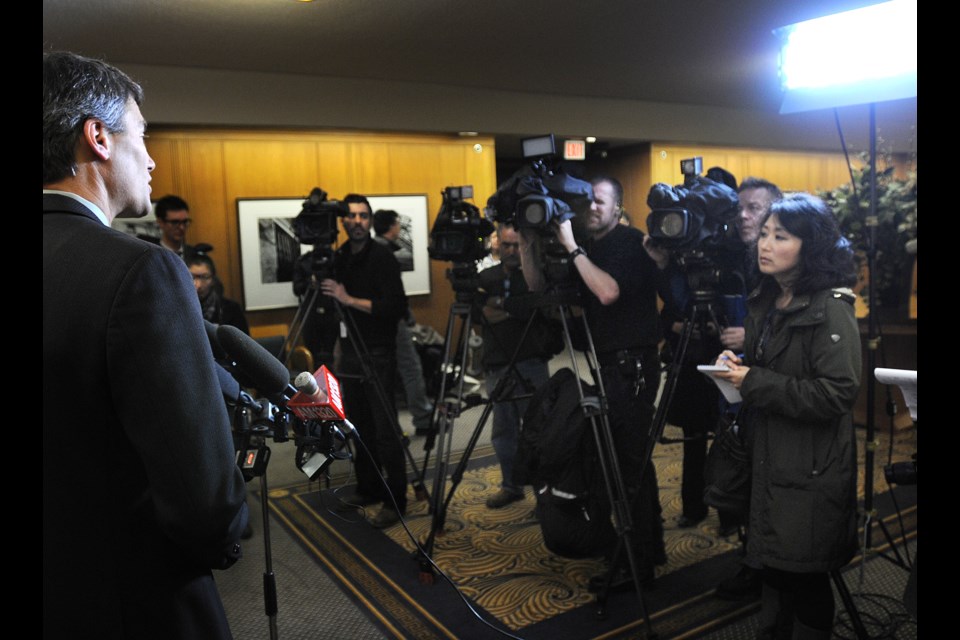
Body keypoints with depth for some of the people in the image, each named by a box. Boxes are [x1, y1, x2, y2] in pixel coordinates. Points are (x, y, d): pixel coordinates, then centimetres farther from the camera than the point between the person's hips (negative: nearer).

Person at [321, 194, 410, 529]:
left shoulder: (382, 257, -8)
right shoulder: (339, 257, 10)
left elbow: (396, 307, -18)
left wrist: (349, 299, -20)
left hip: (377, 354, -6)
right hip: (350, 353, 6)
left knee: (385, 431, -6)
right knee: (360, 428, 11)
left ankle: (395, 501, 0)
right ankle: (369, 489, 23)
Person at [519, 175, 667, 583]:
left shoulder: (630, 243, -10)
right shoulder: (585, 248, 12)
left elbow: (609, 292, -26)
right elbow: (539, 286, 10)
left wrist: (572, 247, -21)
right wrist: (527, 244, -3)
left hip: (632, 365, -8)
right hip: (606, 363, 8)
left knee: (629, 461, -6)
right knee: (624, 459, 15)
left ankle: (639, 561, 6)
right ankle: (647, 546, 29)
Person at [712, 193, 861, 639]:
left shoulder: (831, 309, -16)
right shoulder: (764, 303, 8)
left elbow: (838, 394, -23)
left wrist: (754, 381, -21)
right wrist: (736, 362, -1)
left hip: (811, 471, -7)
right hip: (769, 460, 7)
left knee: (805, 583, 6)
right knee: (774, 565, 18)